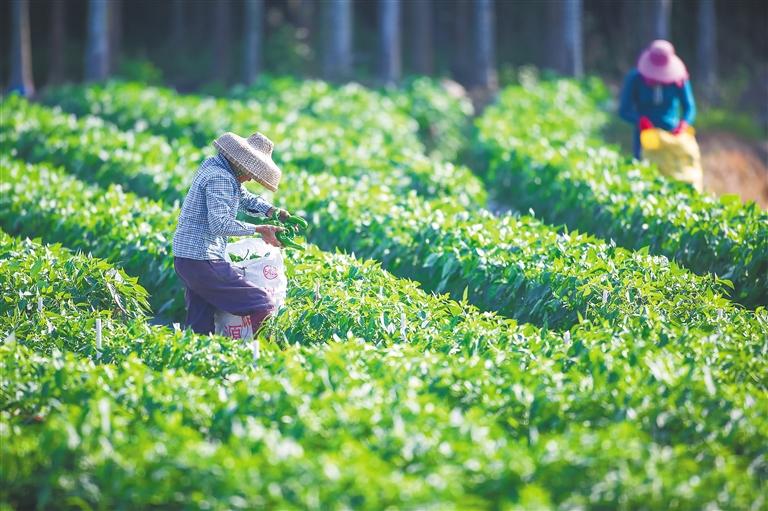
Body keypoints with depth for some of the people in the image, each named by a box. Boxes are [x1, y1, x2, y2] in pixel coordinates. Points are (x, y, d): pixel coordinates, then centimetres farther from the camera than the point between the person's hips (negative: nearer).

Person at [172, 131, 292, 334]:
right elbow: (220, 224, -26)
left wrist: (273, 211, 6)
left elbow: (246, 199, 23)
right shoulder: (220, 178, -16)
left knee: (200, 329, 11)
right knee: (263, 306, -11)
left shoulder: (212, 165, 14)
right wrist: (259, 230, -20)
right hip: (203, 261, -10)